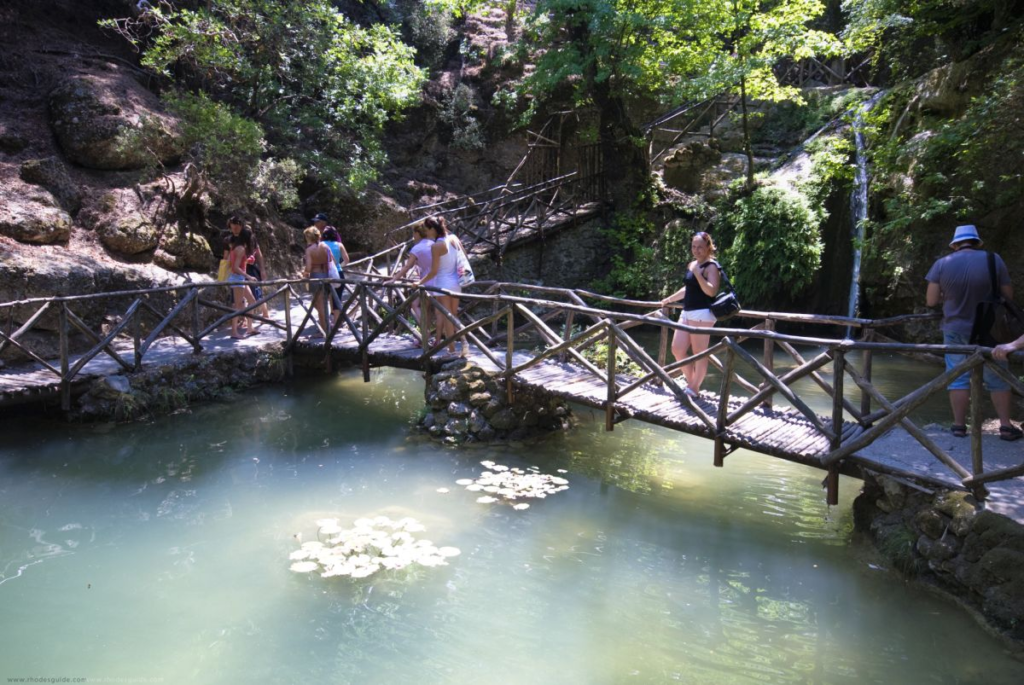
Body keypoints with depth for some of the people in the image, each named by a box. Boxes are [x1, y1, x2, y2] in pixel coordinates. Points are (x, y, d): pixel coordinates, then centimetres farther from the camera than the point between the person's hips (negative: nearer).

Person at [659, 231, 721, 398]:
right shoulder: (692, 265, 17)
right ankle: (690, 382, 20)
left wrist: (698, 274, -26)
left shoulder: (711, 267, -7)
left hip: (702, 314, -9)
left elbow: (712, 291, -20)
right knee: (677, 349, 7)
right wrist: (669, 299, 37)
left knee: (699, 353, -2)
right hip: (687, 312, 9)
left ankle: (694, 388, 7)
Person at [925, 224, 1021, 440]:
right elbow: (1008, 296, -2)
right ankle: (1006, 426, 12)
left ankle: (959, 425, 9)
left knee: (958, 378, 7)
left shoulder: (942, 264, -7)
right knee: (997, 378, 9)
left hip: (955, 329, 0)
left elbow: (931, 300, -6)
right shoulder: (993, 260, -8)